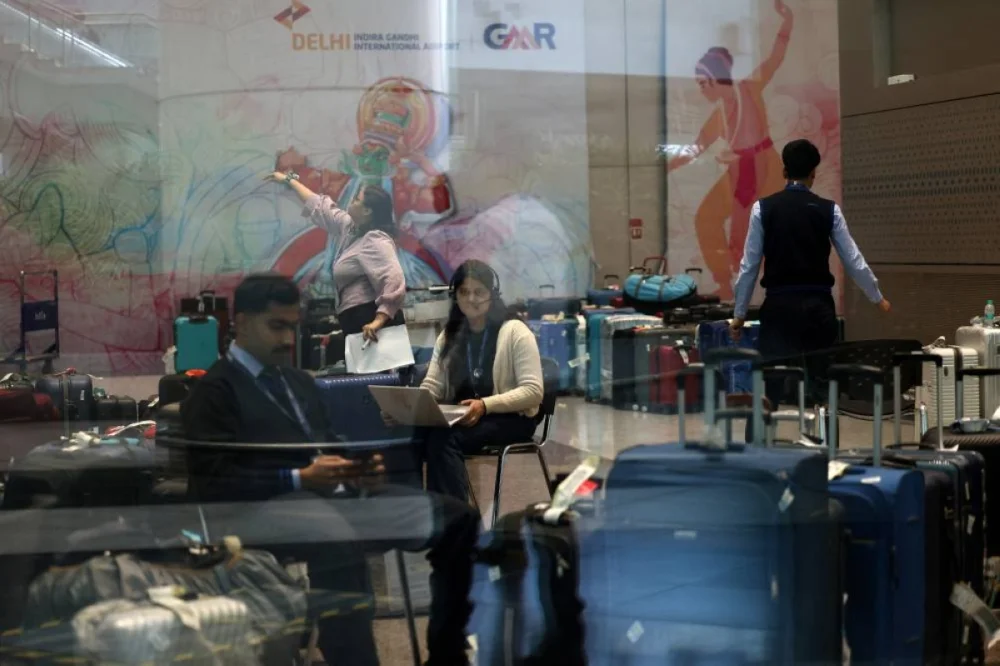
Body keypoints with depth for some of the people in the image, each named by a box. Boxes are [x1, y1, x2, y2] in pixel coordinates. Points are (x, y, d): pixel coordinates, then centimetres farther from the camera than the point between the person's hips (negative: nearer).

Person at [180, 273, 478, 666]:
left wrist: (359, 468, 2)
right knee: (337, 539, -43)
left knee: (456, 518, -9)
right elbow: (213, 482, -9)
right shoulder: (214, 391, 2)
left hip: (337, 497, 8)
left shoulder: (300, 382, 27)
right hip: (272, 508, -8)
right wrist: (299, 479, -18)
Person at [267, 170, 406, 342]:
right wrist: (289, 180, 40)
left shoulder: (375, 241, -15)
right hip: (357, 322, 10)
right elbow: (321, 207, 31)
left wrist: (378, 321, -39)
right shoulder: (349, 227, 16)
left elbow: (394, 281, -29)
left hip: (371, 325, -10)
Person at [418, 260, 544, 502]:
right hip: (460, 418, 5)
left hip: (510, 419, -5)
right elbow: (431, 387, 9)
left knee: (443, 438, -33)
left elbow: (533, 391, -11)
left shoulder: (515, 332, -2)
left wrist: (485, 405, -25)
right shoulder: (449, 336, 17)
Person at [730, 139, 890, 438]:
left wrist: (740, 313, 9)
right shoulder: (829, 210, 2)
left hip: (780, 305, -1)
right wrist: (878, 298, 22)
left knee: (770, 383, -2)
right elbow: (853, 260, 7)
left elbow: (749, 265, 1)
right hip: (818, 306, 1)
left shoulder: (763, 208, 0)